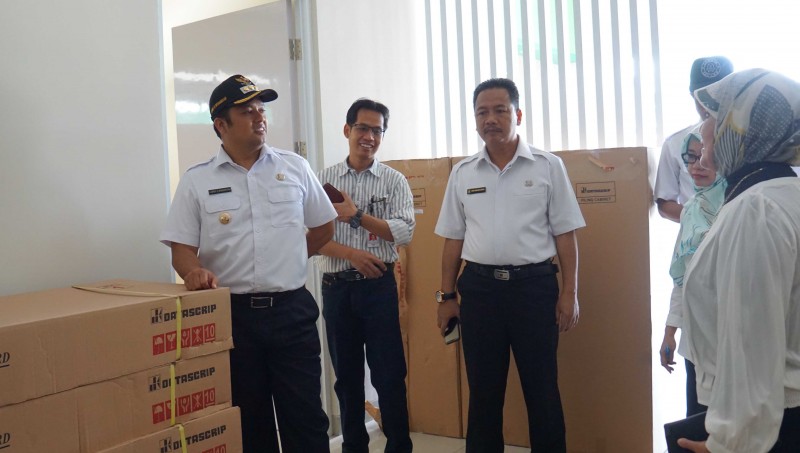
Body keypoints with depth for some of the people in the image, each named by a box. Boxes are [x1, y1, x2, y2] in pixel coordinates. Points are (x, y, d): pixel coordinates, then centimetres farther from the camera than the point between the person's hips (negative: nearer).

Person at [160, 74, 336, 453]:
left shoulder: (295, 167, 5)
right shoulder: (196, 181, 1)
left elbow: (324, 227, 14)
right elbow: (181, 247, -2)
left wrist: (286, 259, 11)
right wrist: (194, 271, -22)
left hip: (291, 309, 1)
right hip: (232, 313, 0)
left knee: (305, 416, 5)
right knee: (248, 420, 12)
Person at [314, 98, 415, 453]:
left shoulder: (394, 180, 3)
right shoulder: (324, 180, 5)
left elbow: (405, 232, -8)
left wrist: (357, 216, -13)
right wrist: (352, 254, -16)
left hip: (379, 286, -1)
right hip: (336, 287, 2)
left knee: (389, 374, 1)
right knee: (346, 374, 11)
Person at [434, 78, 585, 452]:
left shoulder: (548, 166, 1)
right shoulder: (462, 173, 8)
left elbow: (565, 234, 1)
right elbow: (453, 239, 11)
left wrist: (569, 293, -4)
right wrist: (446, 296, 8)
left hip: (534, 284, -2)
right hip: (479, 287, 2)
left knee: (542, 389, 6)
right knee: (483, 390, 12)